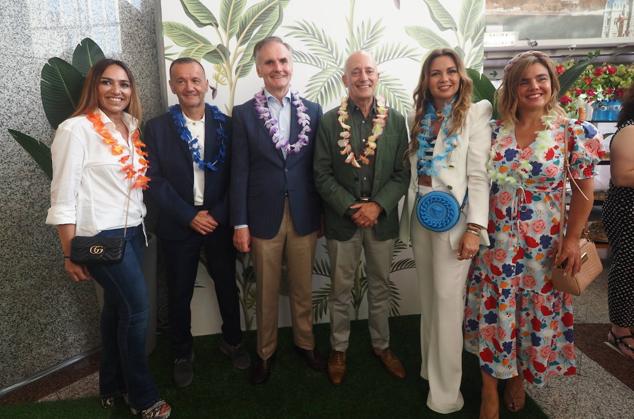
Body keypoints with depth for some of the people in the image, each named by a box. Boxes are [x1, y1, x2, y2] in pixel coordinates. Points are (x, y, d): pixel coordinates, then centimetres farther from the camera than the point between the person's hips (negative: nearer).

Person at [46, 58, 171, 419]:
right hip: (100, 236, -7)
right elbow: (64, 197, -12)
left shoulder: (132, 127, 10)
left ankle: (113, 388, 33)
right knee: (137, 307, -4)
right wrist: (71, 254, -11)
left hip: (132, 231, 7)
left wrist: (140, 225, 8)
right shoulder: (76, 129, -11)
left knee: (117, 307, 15)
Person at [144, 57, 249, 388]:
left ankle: (232, 341, 38)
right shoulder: (156, 128, -1)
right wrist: (190, 216, -14)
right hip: (178, 226, 0)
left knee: (227, 286, 14)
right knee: (179, 294, 11)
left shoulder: (226, 124, 0)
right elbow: (154, 180, -7)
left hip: (219, 222, 1)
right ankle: (182, 354, 32)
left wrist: (217, 215, -11)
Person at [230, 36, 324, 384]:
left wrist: (323, 212, 4)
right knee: (266, 293, 13)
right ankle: (265, 352, 33)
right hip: (264, 218, -1)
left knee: (303, 288, 15)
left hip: (304, 216, 1)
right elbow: (240, 172, -3)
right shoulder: (244, 114, -2)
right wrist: (240, 223, -6)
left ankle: (305, 342, 38)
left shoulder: (312, 111, 3)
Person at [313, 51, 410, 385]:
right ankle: (338, 348, 31)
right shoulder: (329, 121, -4)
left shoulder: (396, 121, 1)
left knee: (380, 287, 16)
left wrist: (377, 205, -15)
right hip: (342, 219, -1)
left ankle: (381, 344, 36)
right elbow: (322, 175, -6)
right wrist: (351, 208, -16)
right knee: (341, 289, 12)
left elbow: (402, 173, -1)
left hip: (382, 218, 2)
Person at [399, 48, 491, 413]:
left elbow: (478, 175, -11)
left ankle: (446, 390, 13)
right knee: (429, 297, 15)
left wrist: (475, 227, -18)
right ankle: (430, 366, 32)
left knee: (448, 301, -2)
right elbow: (413, 168, 10)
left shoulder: (475, 114, -5)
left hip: (453, 217, -5)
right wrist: (410, 215, 6)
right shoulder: (421, 117, 11)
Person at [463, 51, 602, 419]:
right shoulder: (495, 130, 0)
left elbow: (584, 190, -1)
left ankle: (518, 376, 40)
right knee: (493, 312, 8)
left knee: (535, 312, 13)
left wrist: (573, 240, -5)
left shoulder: (572, 131, -5)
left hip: (542, 243, -1)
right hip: (494, 240, 1)